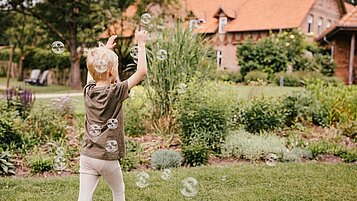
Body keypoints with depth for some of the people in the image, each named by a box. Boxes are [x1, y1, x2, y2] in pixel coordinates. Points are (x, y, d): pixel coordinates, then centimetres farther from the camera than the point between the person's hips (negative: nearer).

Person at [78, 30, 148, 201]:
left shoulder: (88, 91, 1)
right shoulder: (116, 92, -14)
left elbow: (93, 69, 22)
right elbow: (142, 72, -14)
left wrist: (105, 49, 29)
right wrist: (141, 44, -6)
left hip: (87, 155, 4)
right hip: (107, 157, -4)